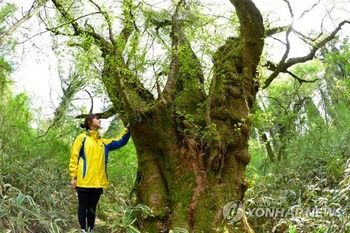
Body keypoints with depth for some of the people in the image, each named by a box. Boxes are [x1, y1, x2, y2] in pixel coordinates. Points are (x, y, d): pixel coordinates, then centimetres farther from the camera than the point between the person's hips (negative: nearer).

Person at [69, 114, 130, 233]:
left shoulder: (103, 142, 15)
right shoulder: (82, 138, 0)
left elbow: (120, 141, 14)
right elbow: (74, 157, -3)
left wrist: (128, 128, 4)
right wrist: (73, 176, -9)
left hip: (98, 182, 5)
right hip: (84, 181, -5)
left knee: (92, 207, 12)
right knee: (83, 206, 4)